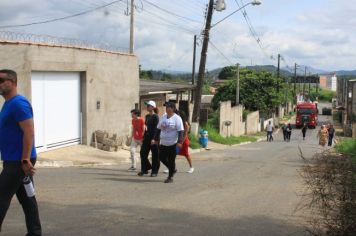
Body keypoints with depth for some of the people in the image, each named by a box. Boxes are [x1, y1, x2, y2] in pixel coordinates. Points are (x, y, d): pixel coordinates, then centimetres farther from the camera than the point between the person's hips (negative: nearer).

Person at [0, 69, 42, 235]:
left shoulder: (18, 103, -17)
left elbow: (29, 132, -23)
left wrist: (25, 160, -25)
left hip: (18, 162, -10)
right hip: (15, 160, 10)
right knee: (26, 198, 11)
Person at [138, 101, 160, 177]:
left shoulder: (155, 117, -11)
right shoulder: (147, 116, 12)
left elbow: (156, 128, -15)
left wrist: (154, 139, -20)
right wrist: (144, 137, 14)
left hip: (153, 137, -8)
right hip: (147, 137, 8)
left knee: (155, 155, 2)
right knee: (143, 153, 5)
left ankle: (154, 171, 11)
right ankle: (144, 169, 15)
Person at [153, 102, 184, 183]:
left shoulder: (177, 118, -9)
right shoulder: (163, 117, 10)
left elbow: (180, 131, -14)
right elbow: (159, 129, 17)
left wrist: (179, 142, -22)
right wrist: (156, 139, 15)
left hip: (173, 144, -7)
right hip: (163, 143, 7)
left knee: (171, 160, -1)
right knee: (161, 158, 7)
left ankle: (170, 177, 11)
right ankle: (172, 170, 29)